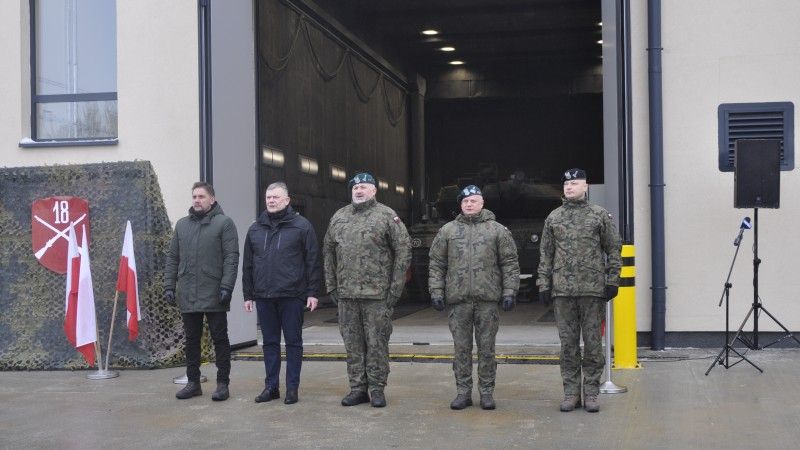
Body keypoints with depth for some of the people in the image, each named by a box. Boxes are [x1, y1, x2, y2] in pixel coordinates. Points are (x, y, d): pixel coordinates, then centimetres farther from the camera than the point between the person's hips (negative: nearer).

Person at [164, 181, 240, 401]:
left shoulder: (224, 223, -2)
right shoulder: (182, 225, 14)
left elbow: (231, 258, -8)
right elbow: (172, 257, 15)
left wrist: (226, 286, -16)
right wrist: (169, 285, 7)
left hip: (214, 295, -5)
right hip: (187, 296, 5)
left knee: (220, 339, 3)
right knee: (192, 340, 11)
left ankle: (222, 383, 9)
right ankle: (193, 382, 20)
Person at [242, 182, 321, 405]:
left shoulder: (301, 225, 0)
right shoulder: (255, 229, 12)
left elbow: (312, 260, -2)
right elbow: (247, 265, 16)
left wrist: (312, 292, -7)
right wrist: (248, 294, 11)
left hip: (292, 296, -4)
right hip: (264, 297, 4)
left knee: (293, 342, 3)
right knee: (270, 342, 9)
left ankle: (292, 387, 10)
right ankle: (271, 386, 17)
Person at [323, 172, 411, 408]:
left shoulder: (387, 216, 0)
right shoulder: (339, 218, 13)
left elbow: (403, 251, -3)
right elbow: (329, 253, 17)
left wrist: (396, 287, -8)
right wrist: (331, 286, 11)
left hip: (377, 294, -4)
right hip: (346, 294, 4)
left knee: (377, 344, 1)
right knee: (353, 344, 9)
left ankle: (377, 389, 10)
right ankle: (357, 388, 17)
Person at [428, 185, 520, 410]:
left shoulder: (497, 231, 7)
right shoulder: (447, 231, 11)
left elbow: (510, 263, 5)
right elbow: (437, 264, 10)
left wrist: (509, 292, -3)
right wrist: (436, 292, 2)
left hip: (488, 298, -1)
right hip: (458, 300, 1)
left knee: (486, 348, 4)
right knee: (461, 348, 5)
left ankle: (486, 392, 13)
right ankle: (463, 392, 13)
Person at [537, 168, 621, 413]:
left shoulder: (600, 215, 4)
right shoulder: (553, 218, 11)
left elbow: (613, 250, 4)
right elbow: (546, 254, 12)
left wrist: (612, 281, -3)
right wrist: (544, 284, 5)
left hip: (593, 289, -2)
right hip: (562, 290, 2)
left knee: (593, 342, 2)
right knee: (568, 343, 5)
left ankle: (591, 393, 10)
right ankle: (571, 392, 13)